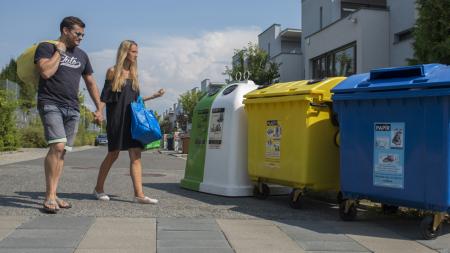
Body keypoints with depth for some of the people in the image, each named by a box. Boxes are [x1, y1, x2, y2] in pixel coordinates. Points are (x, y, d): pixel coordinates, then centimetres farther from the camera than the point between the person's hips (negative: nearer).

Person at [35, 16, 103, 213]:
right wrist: (59, 51, -5)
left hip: (72, 108, 6)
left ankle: (53, 196, 6)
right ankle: (49, 197, -17)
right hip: (51, 104, -6)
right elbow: (46, 72, -16)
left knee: (62, 151, 3)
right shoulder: (46, 47, 2)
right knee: (58, 145, -21)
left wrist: (99, 109, 18)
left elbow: (91, 83, 23)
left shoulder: (81, 55, 19)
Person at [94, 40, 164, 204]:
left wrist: (154, 96, 14)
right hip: (116, 119, -5)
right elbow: (105, 96, -2)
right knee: (113, 154, 2)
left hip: (132, 119, 5)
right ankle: (98, 188, 21)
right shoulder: (113, 72, 0)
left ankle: (139, 194, -9)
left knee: (136, 155, -5)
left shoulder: (134, 73, 15)